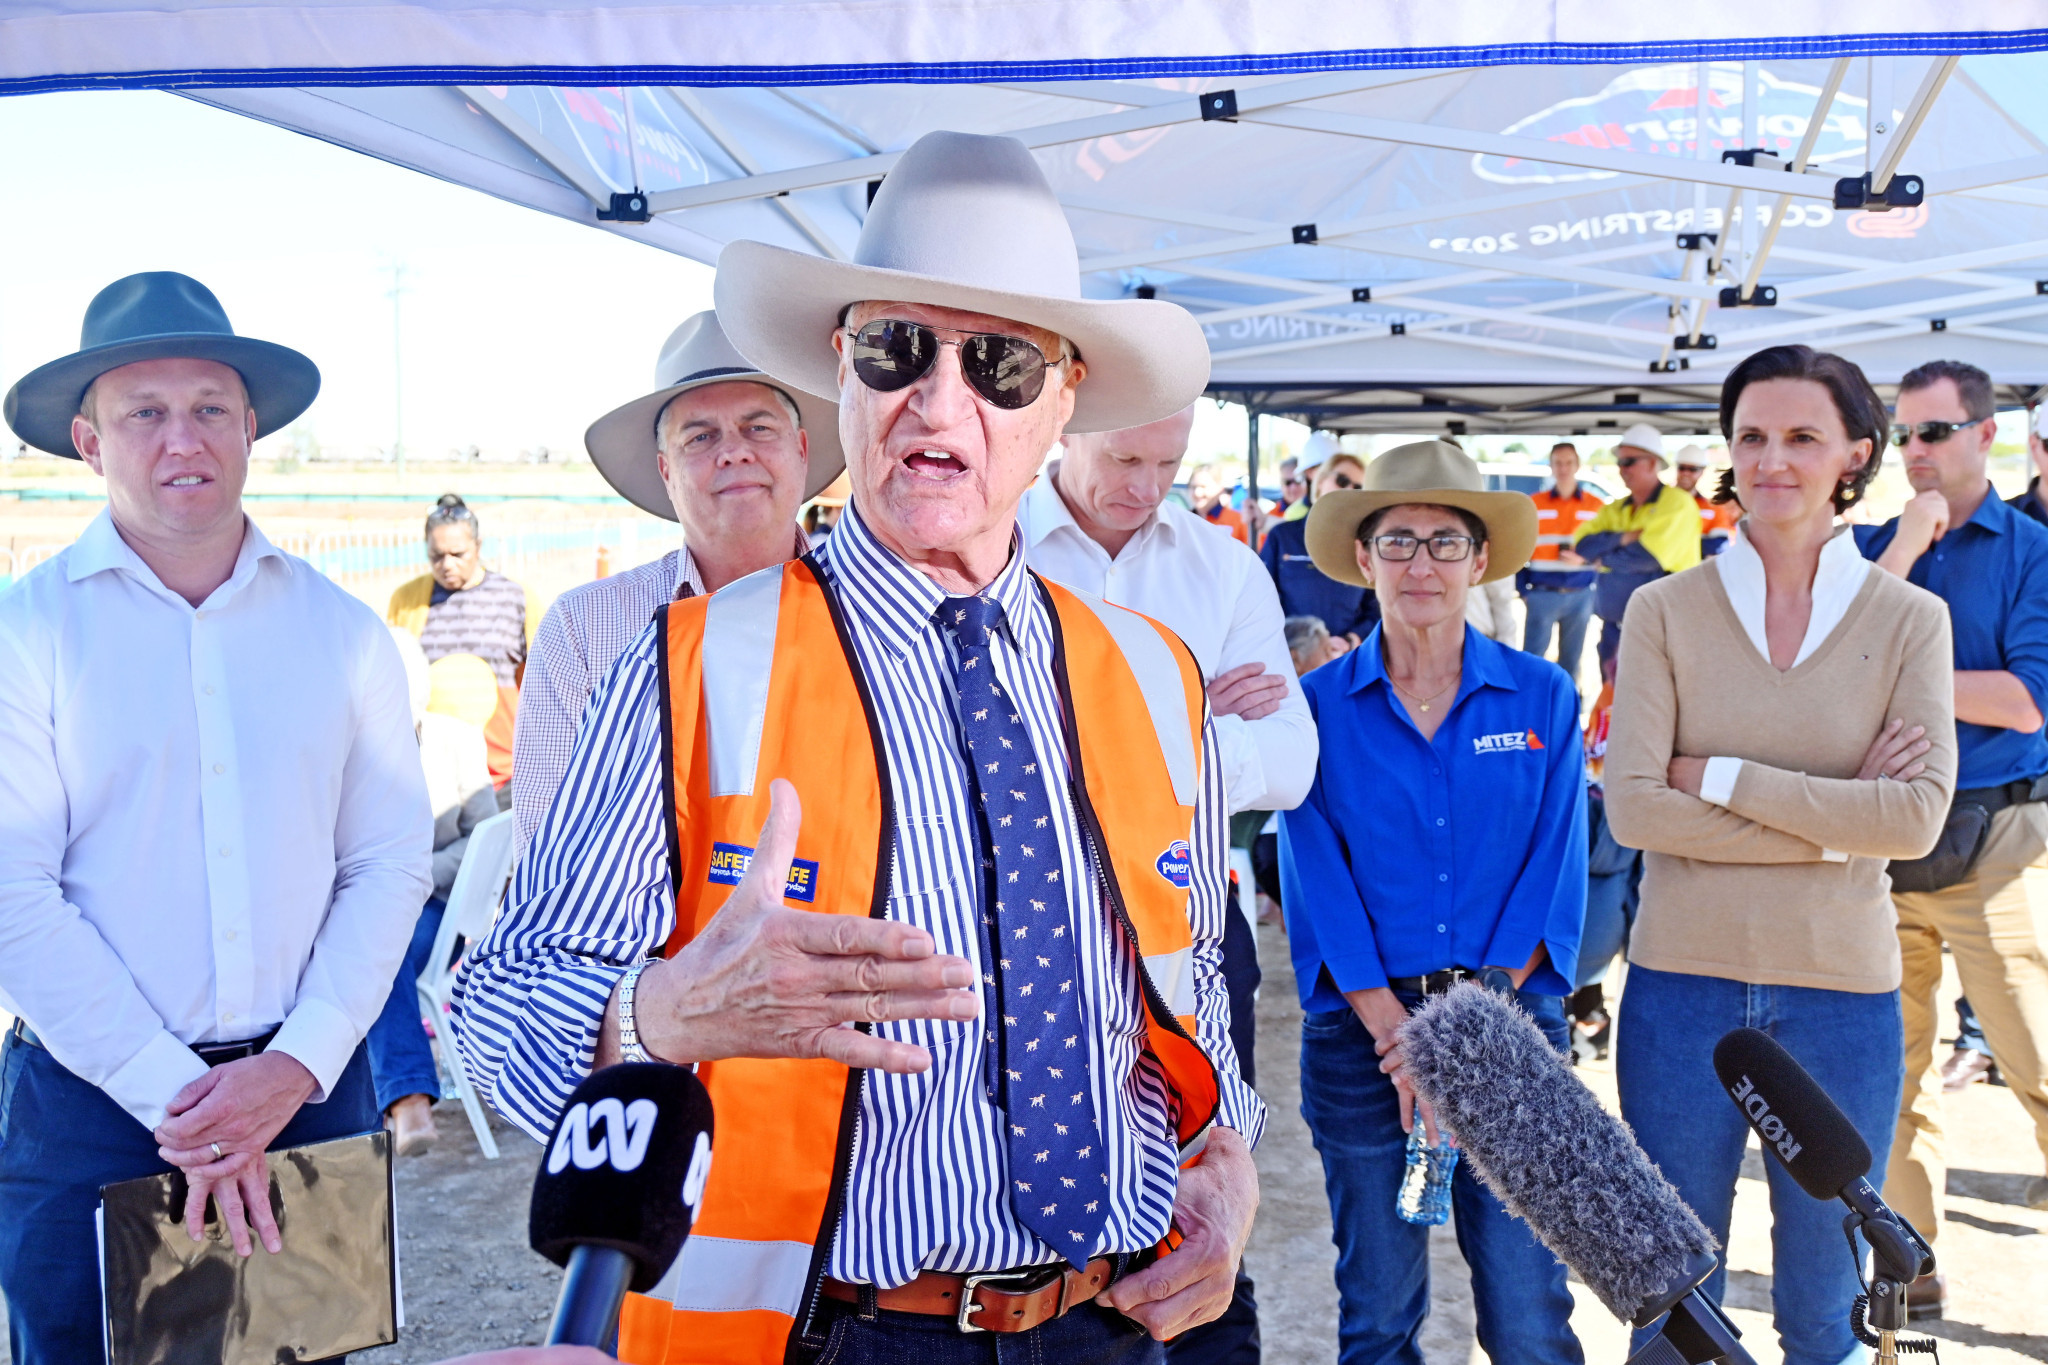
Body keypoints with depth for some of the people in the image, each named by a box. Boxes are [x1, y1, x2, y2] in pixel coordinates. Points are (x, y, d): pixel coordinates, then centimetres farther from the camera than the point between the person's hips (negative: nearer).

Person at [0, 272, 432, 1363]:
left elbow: (389, 865, 2)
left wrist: (294, 1068, -10)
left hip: (310, 1097, 2)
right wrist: (174, 1096, -13)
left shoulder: (343, 631, 5)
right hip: (91, 1106, -2)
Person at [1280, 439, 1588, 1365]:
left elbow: (1554, 878, 0)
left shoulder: (1544, 699, 3)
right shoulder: (1318, 705, 1)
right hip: (1361, 1033, 0)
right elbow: (1316, 885, -3)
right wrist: (1399, 1033, -11)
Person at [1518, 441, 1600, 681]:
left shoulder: (1596, 507, 7)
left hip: (1580, 596, 1)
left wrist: (1598, 589, -3)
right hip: (1542, 595, -1)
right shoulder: (1532, 505, 3)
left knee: (1571, 661, 7)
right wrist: (1524, 591, -1)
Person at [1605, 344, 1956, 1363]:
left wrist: (1717, 775, -13)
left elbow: (1917, 819, -11)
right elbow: (1633, 808, -11)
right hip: (1683, 982, 0)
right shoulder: (1664, 611, -1)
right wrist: (1838, 817, -14)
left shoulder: (1909, 620, 1)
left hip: (1842, 990, 0)